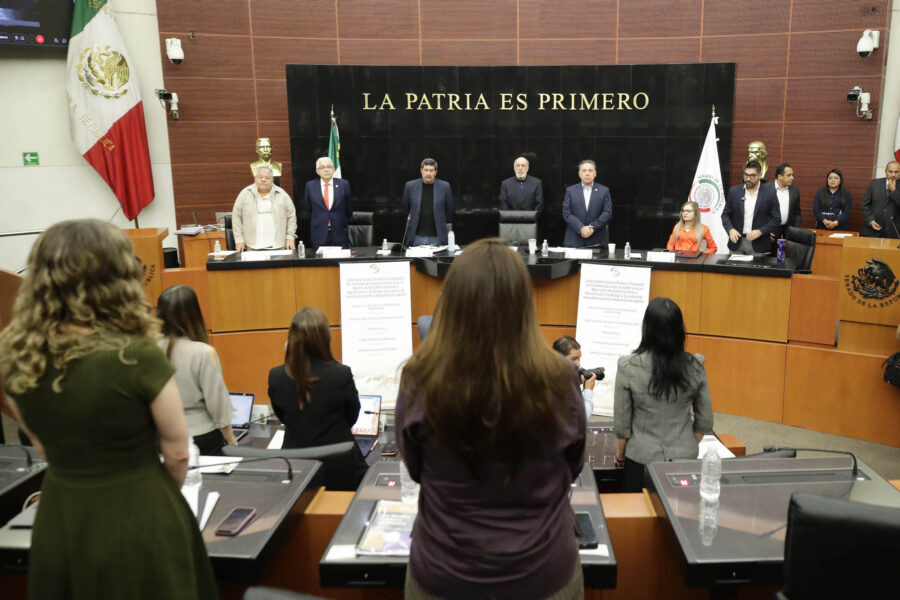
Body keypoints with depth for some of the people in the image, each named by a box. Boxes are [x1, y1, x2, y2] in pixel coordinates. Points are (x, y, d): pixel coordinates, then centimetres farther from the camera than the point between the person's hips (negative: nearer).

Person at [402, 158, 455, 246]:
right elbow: (405, 209, 13)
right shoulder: (410, 186, 2)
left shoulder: (445, 187, 0)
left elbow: (450, 211, 6)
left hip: (437, 238, 0)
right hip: (417, 237, 1)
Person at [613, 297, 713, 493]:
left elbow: (621, 421, -7)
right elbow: (705, 420, 2)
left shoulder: (629, 367, -15)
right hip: (684, 457, 2)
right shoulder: (695, 367, -8)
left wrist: (620, 452, 10)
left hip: (642, 458, -2)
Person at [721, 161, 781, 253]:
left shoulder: (769, 193, -1)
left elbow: (776, 218, 1)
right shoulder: (734, 191, 4)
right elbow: (725, 215, 7)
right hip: (737, 242, 2)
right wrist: (730, 229, -11)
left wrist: (760, 231, -13)